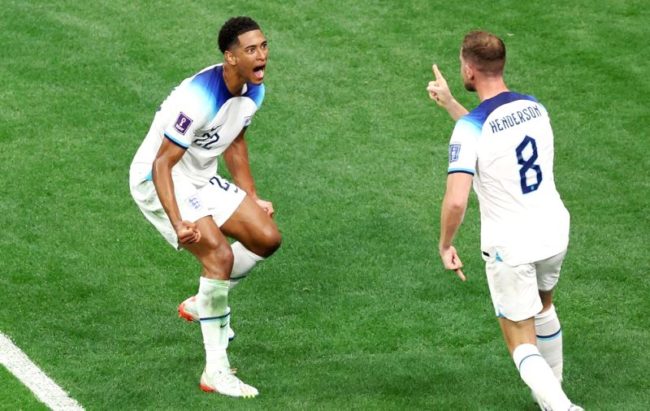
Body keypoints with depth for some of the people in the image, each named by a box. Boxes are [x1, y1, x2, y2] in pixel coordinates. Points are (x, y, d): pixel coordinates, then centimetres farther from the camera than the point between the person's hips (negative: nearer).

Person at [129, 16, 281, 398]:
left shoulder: (254, 91, -4)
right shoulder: (200, 98, -32)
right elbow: (162, 163, -30)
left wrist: (251, 198, 19)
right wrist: (178, 224, -39)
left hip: (202, 179, 9)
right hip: (156, 180, -9)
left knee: (268, 238, 1)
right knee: (220, 254, -24)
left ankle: (206, 303, 24)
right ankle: (215, 372, -19)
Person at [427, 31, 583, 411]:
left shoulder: (470, 128, -21)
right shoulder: (535, 108, -1)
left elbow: (456, 201, -27)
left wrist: (446, 245, -10)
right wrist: (449, 103, 24)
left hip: (509, 248, -6)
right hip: (555, 234, 6)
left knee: (522, 344, 6)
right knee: (543, 307, 34)